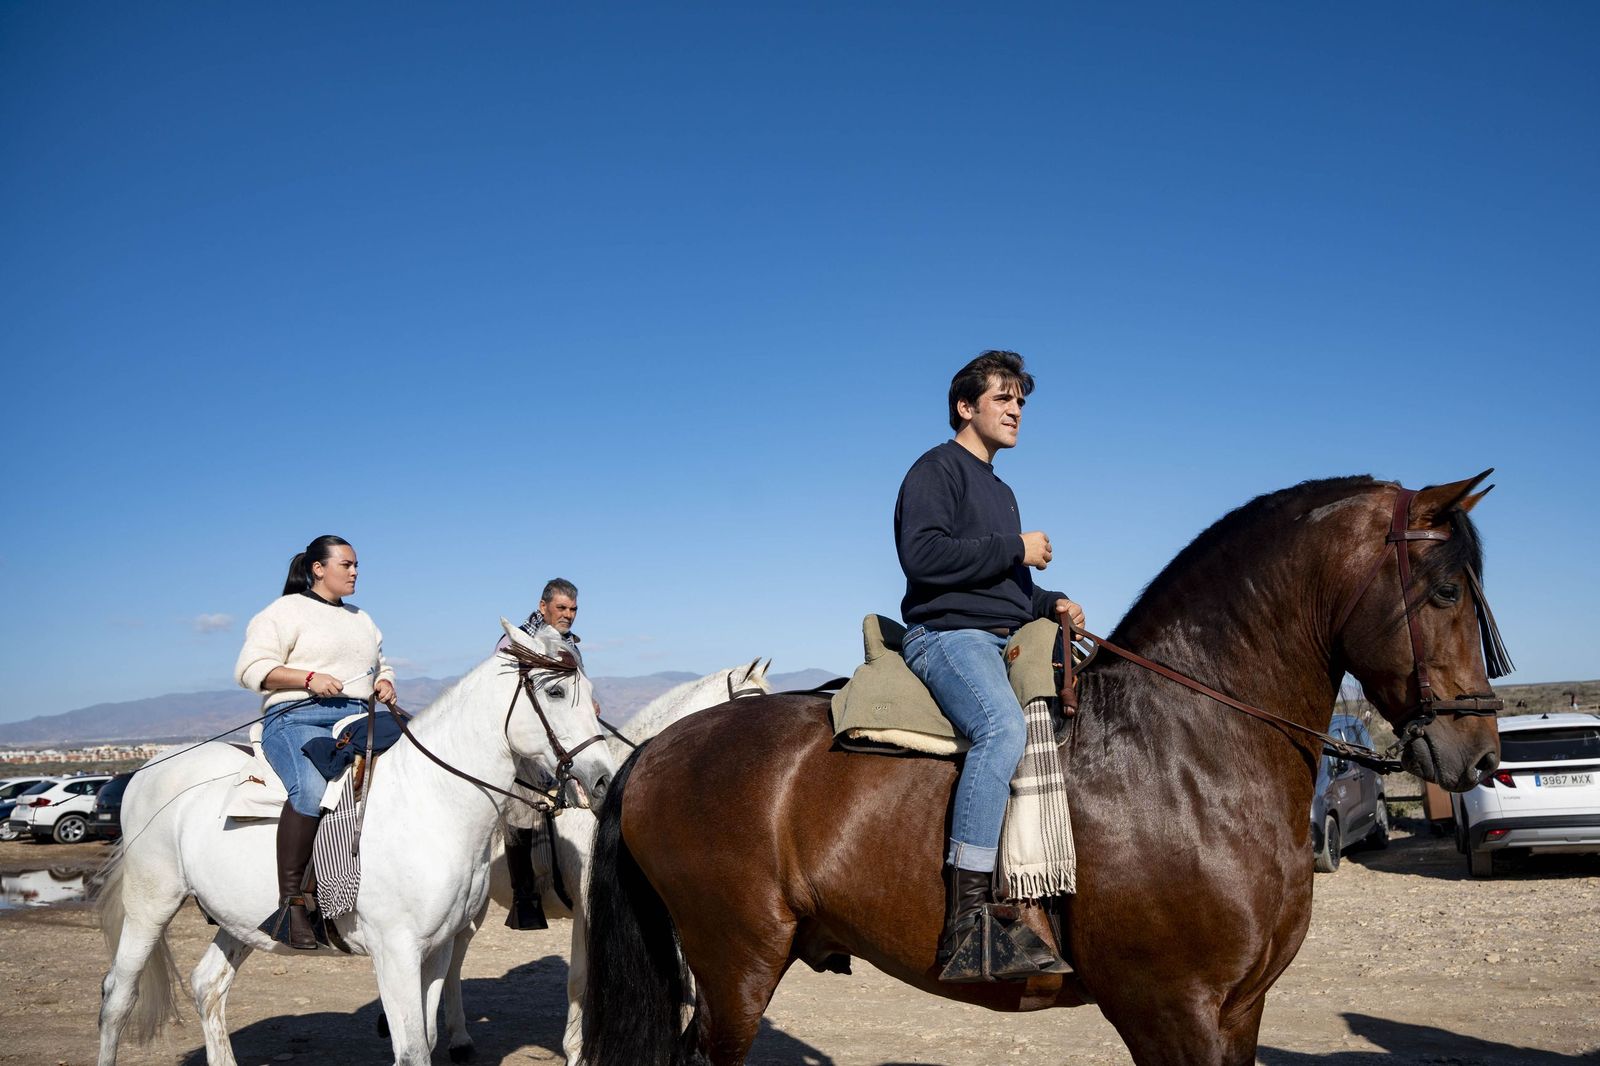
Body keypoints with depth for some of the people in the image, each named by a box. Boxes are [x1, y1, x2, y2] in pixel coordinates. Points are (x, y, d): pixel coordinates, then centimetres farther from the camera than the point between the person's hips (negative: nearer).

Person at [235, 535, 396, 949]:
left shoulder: (362, 620, 27)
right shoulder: (286, 611, 6)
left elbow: (381, 666, 37)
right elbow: (250, 668, -4)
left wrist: (385, 683, 13)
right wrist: (309, 678, -15)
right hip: (299, 718, -7)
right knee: (312, 790, -37)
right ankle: (291, 902, -32)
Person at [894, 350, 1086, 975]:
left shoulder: (1001, 491, 29)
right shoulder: (936, 470, 0)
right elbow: (923, 554, -17)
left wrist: (1051, 604, 13)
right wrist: (1015, 549, -11)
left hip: (1009, 642, 10)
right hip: (948, 635, -10)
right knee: (1003, 726, -35)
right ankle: (965, 915, -39)